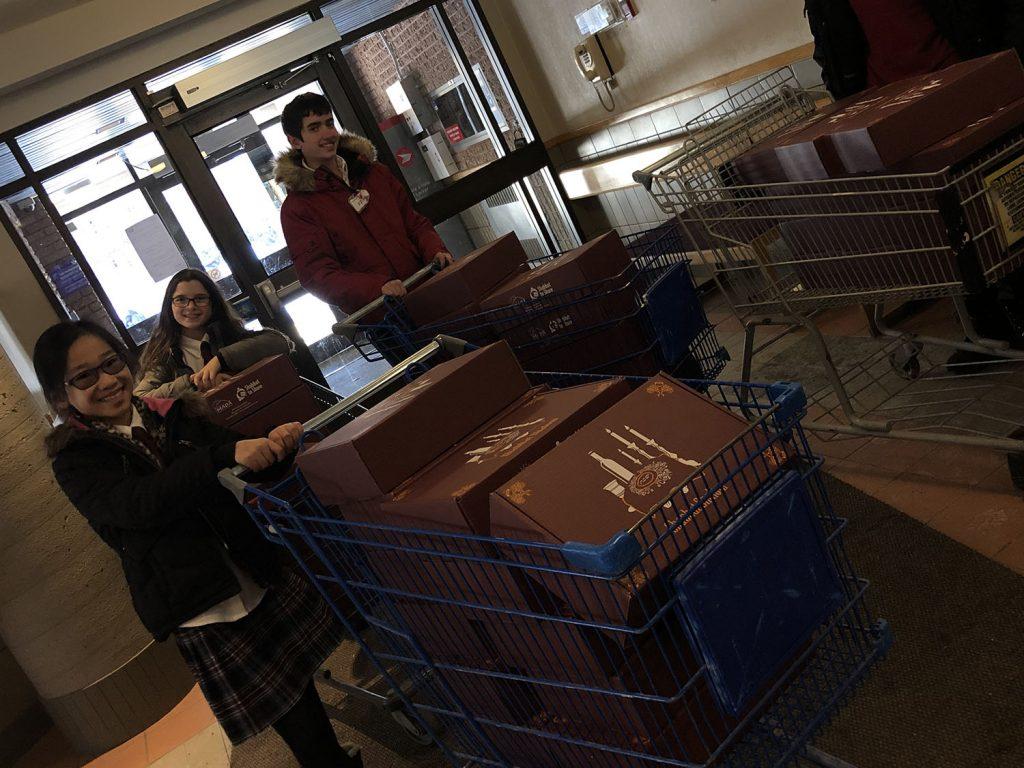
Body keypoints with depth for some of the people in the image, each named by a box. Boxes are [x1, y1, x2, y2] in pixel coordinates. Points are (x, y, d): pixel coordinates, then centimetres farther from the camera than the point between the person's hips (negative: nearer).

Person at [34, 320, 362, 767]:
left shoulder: (172, 414, 6)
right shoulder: (75, 462, -5)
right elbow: (140, 503, -24)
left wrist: (271, 441, -23)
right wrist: (227, 453, -37)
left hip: (266, 579, 4)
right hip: (205, 617, -4)